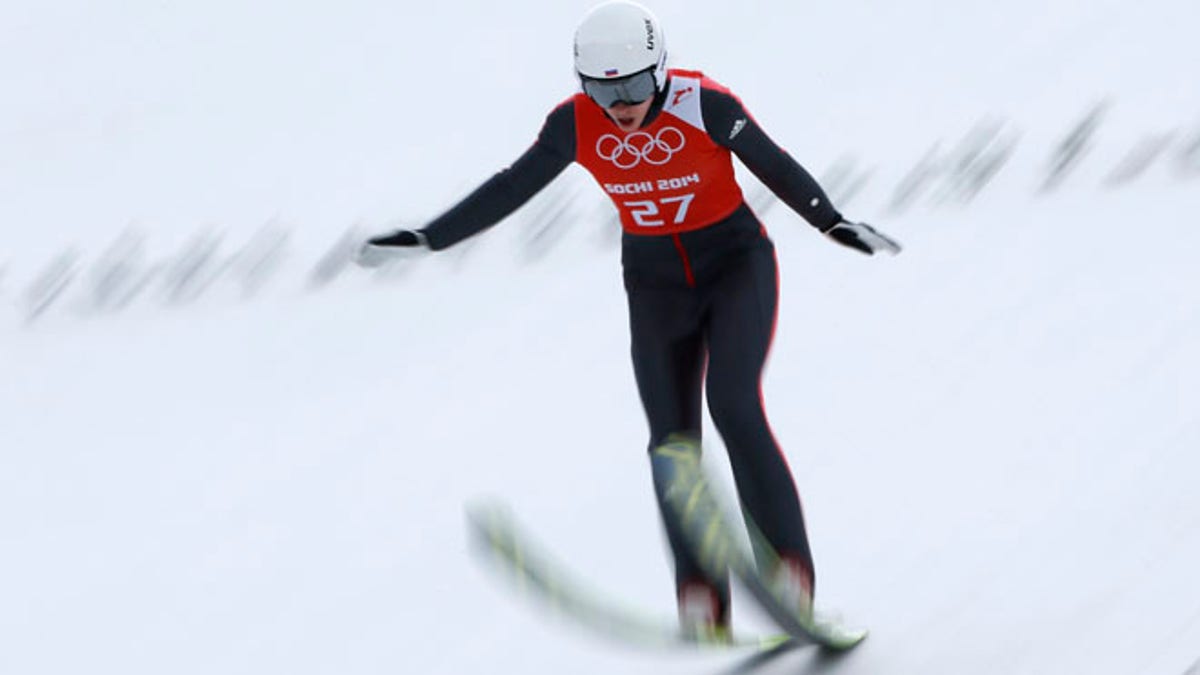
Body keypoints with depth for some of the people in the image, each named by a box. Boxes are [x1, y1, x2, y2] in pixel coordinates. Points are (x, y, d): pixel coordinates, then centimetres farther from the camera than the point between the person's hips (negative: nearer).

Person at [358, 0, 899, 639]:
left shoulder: (705, 104, -22)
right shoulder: (576, 125, -13)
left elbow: (775, 166, -11)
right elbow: (509, 189, -4)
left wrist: (835, 223, -19)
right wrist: (427, 238, -5)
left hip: (737, 263, -4)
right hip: (655, 283, 4)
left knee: (733, 405, -23)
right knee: (672, 441, -4)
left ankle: (789, 568, -20)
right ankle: (701, 602, -3)